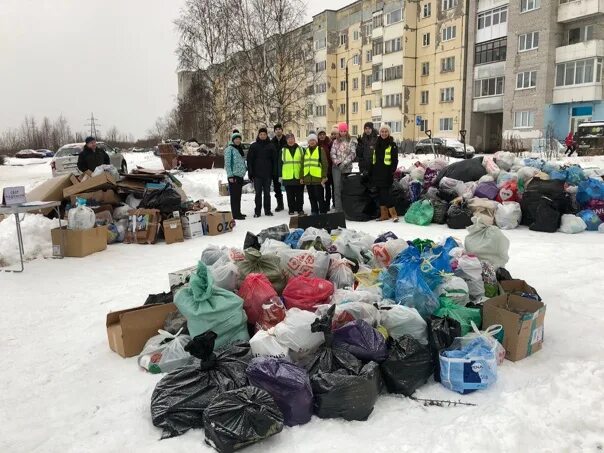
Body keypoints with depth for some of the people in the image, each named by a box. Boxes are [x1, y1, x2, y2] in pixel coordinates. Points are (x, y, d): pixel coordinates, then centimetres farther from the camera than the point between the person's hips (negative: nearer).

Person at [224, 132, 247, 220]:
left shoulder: (240, 148, 17)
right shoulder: (229, 149, -7)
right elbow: (227, 163, -13)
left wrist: (245, 169, 17)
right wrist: (230, 175, -18)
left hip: (240, 175, 8)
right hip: (234, 176, -8)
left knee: (238, 195, 13)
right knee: (234, 195, -6)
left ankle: (238, 213, 21)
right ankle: (235, 214, -3)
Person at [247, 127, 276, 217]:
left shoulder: (271, 146, 6)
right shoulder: (254, 146, 3)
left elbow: (274, 160, 7)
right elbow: (249, 160, 2)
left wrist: (273, 172, 1)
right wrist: (250, 173, -4)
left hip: (268, 174, 1)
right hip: (257, 174, -1)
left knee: (267, 193, 7)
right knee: (258, 193, 2)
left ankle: (267, 210, 15)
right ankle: (257, 211, 7)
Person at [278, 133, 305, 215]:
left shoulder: (300, 149, 8)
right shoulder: (283, 150, 8)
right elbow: (280, 163, 8)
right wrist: (280, 175, 3)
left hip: (299, 176, 0)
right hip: (287, 177, 0)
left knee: (299, 194, 4)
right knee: (290, 195, 5)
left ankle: (300, 209, 11)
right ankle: (291, 209, 14)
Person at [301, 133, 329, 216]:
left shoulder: (320, 150, 0)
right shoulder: (305, 151, 16)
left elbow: (325, 164, -5)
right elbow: (303, 165, 17)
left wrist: (324, 176, -11)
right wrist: (302, 177, 12)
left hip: (318, 178, -5)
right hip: (308, 178, 5)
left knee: (319, 197, -3)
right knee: (312, 197, 12)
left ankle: (323, 212, 5)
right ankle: (314, 212, 21)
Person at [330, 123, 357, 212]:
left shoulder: (351, 142, 5)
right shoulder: (335, 142, 11)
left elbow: (353, 153, -5)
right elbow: (333, 154, 3)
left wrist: (345, 162, -16)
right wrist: (338, 163, -12)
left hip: (347, 167, -1)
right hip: (336, 167, 1)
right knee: (337, 188, -8)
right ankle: (338, 209, -9)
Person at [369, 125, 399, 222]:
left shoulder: (392, 145, -1)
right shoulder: (377, 144, 16)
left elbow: (395, 160, -6)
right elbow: (372, 159, 18)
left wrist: (392, 171, -16)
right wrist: (371, 173, 13)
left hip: (386, 173, -6)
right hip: (377, 173, 6)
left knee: (386, 193, -11)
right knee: (381, 193, 8)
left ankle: (393, 214, -5)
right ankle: (384, 214, 14)